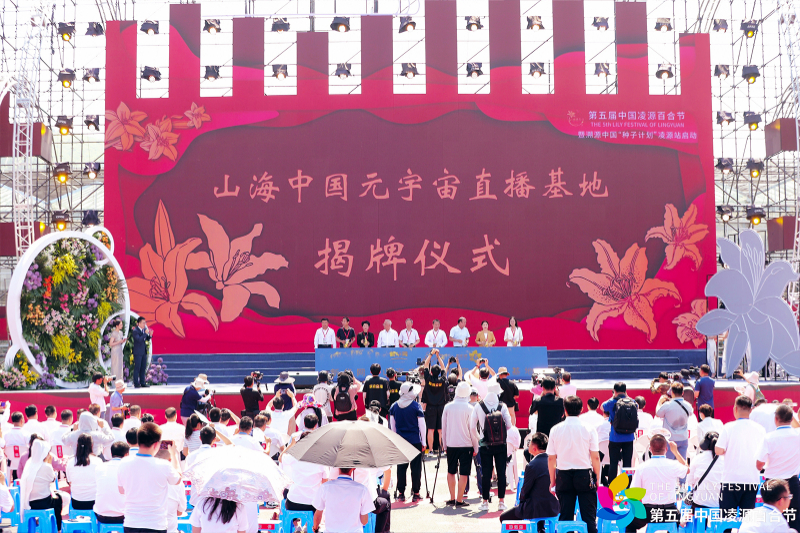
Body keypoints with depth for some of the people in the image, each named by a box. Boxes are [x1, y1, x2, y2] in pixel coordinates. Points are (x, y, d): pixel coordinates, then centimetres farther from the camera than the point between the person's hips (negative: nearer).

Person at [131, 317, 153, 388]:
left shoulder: (144, 329, 9)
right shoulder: (135, 331, -14)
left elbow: (147, 339, 15)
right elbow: (139, 339, -26)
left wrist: (150, 335, -5)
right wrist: (145, 333, -25)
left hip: (144, 351, 8)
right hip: (138, 352, -8)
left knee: (143, 368, 10)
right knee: (137, 368, -3)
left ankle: (142, 383, 17)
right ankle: (136, 384, 1)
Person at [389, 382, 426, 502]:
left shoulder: (394, 406, 4)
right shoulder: (416, 406, -8)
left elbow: (392, 425, 11)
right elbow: (422, 425, -6)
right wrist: (423, 440, 2)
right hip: (415, 441, -3)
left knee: (401, 467, 9)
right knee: (415, 467, 3)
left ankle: (401, 493, 10)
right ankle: (415, 493, 5)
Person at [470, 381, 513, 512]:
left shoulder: (479, 407, -4)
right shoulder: (502, 406, -6)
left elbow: (472, 427, -2)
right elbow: (509, 426, -6)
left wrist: (478, 439, 12)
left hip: (485, 446, 0)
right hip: (501, 446, 0)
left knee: (486, 474, 5)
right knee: (501, 473, 6)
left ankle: (485, 502, 9)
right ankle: (501, 502, 8)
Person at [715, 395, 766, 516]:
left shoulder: (728, 427, -8)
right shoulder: (760, 429, 1)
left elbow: (718, 451, -9)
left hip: (731, 479, -3)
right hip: (753, 479, 3)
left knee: (727, 516, 5)